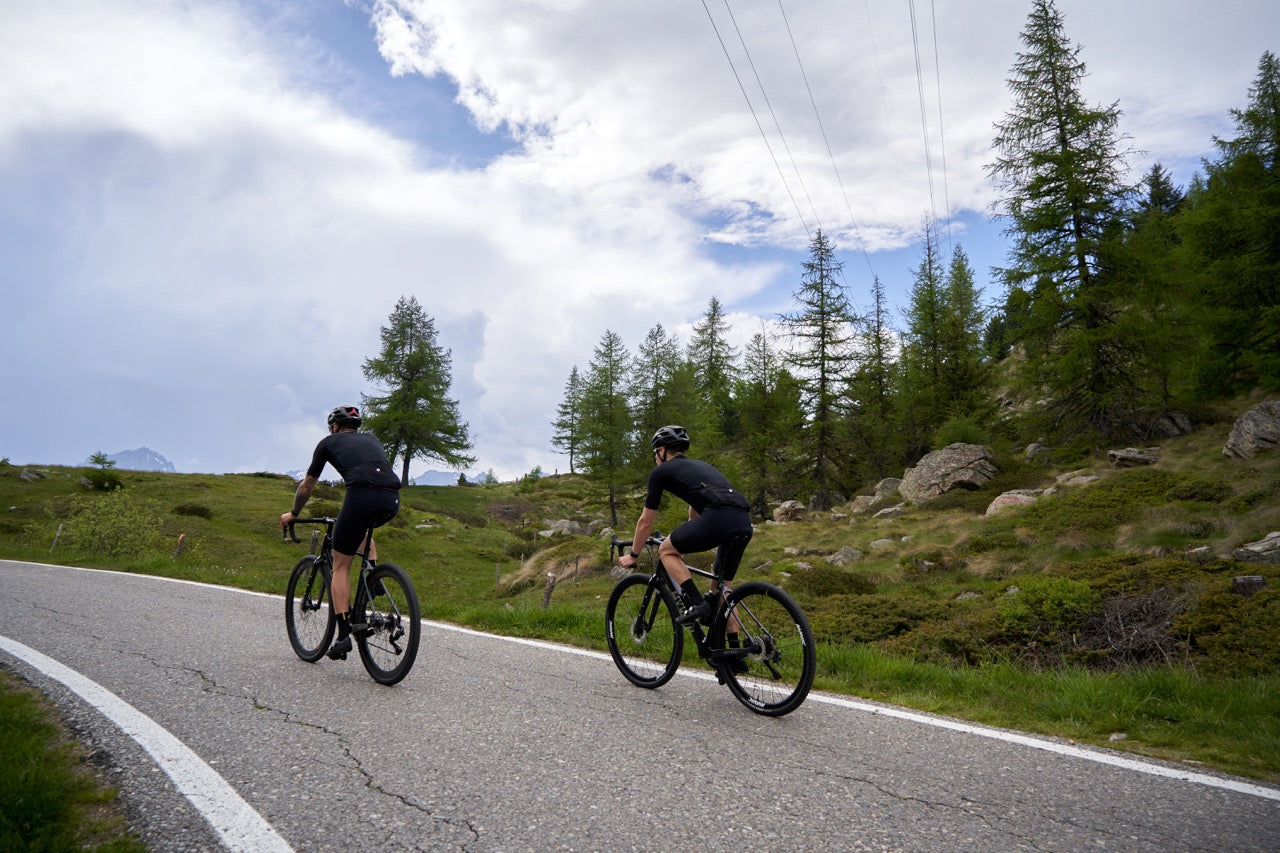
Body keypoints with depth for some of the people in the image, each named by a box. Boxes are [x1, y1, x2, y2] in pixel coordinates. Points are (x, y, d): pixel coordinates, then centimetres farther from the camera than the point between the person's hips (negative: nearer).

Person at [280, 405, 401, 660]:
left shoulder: (329, 442, 23)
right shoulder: (371, 439, 33)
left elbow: (307, 486, 31)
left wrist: (293, 514, 48)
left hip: (361, 497, -4)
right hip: (392, 500, 5)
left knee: (340, 566, 11)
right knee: (364, 527, 39)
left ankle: (344, 635, 2)